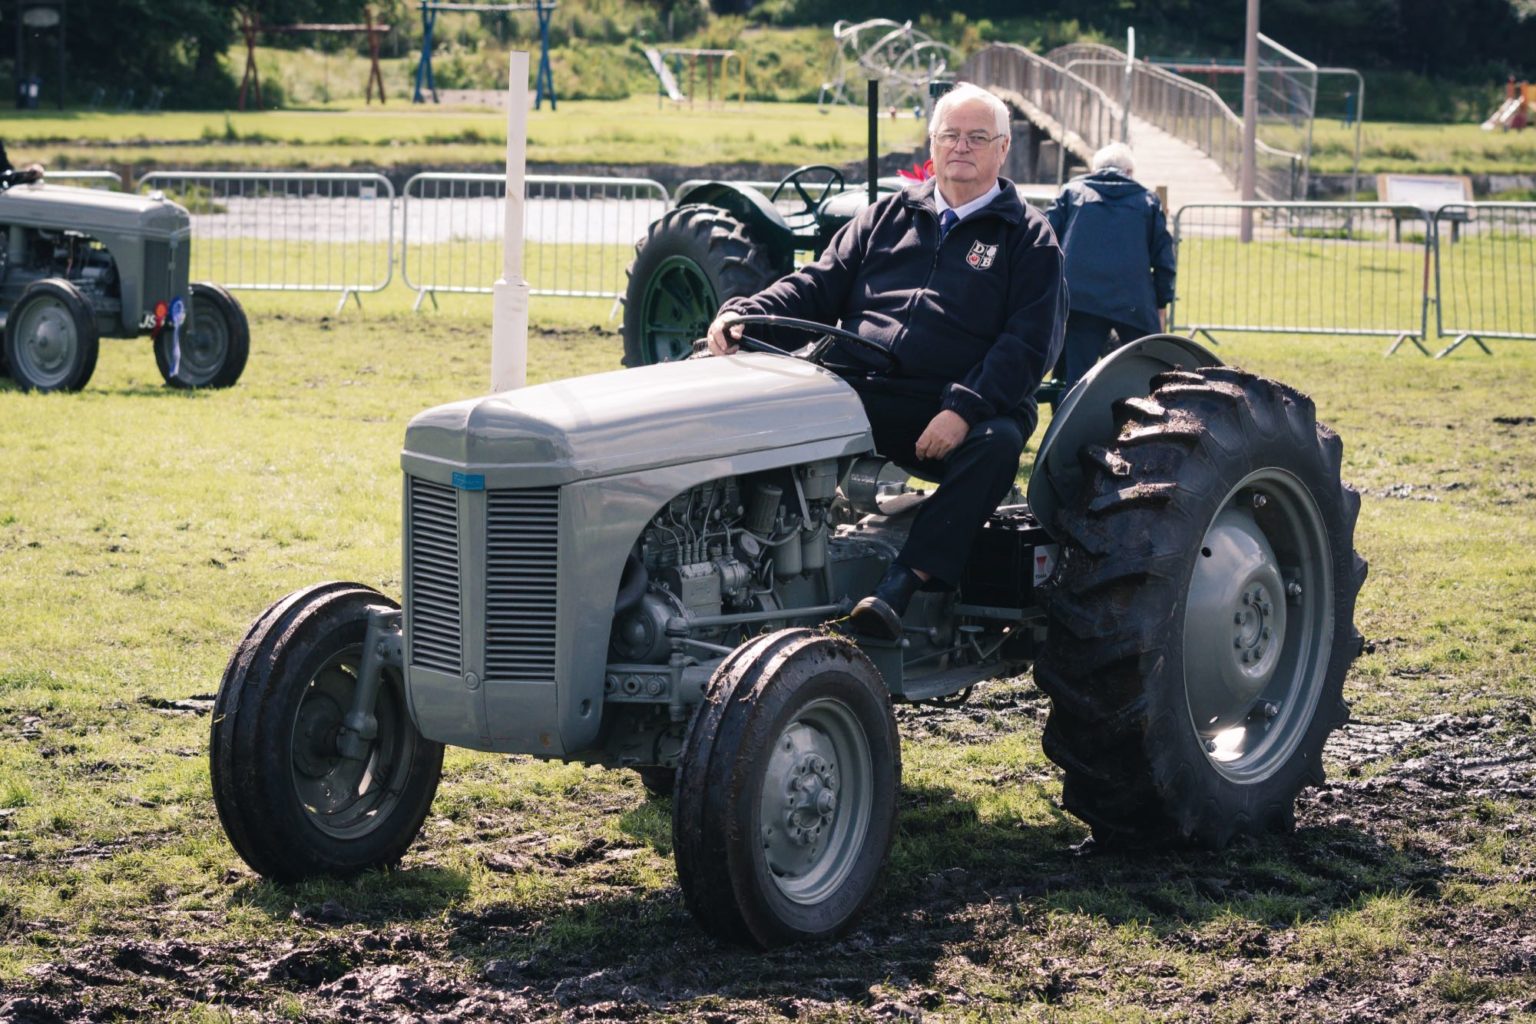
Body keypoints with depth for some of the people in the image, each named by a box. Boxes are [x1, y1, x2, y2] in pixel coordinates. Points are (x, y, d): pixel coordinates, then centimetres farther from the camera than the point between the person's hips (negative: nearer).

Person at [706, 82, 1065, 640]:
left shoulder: (1027, 237, 10)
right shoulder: (887, 217, 22)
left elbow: (1031, 342, -2)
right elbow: (817, 286, 17)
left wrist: (964, 410, -18)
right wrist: (744, 314, -5)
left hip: (955, 410, -3)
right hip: (854, 389, 3)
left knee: (997, 443, -36)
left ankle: (902, 584, -40)